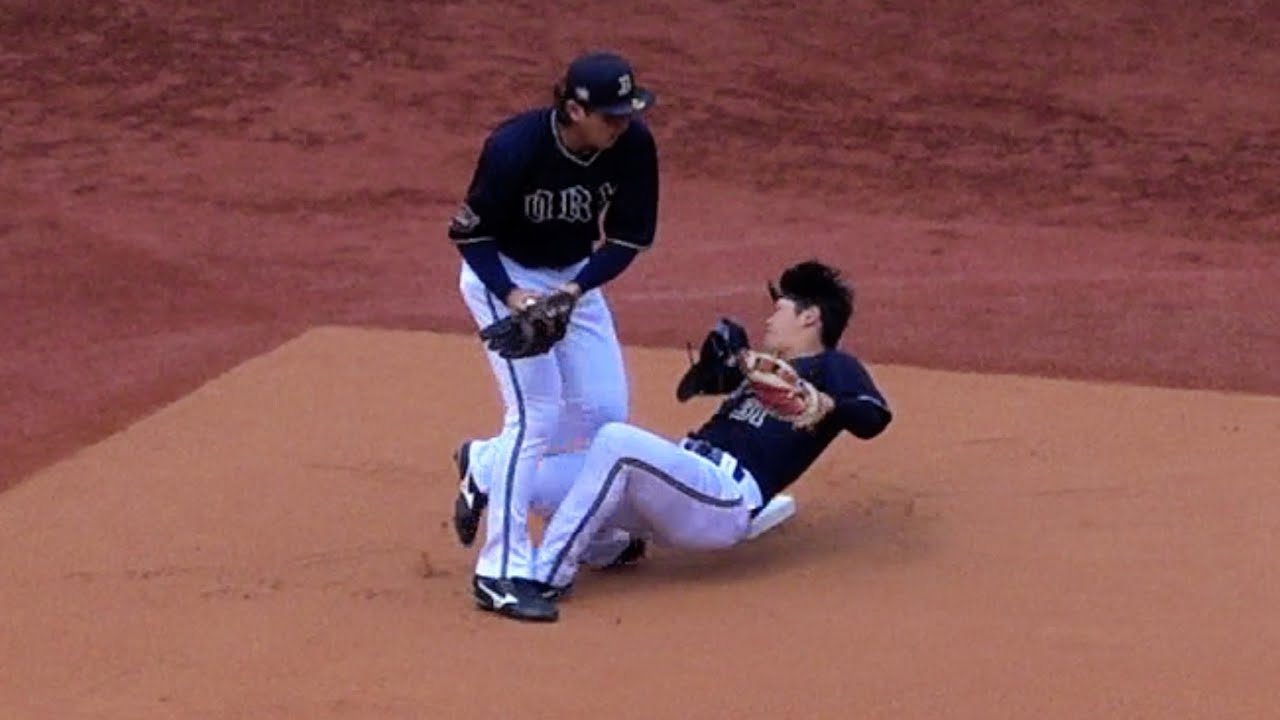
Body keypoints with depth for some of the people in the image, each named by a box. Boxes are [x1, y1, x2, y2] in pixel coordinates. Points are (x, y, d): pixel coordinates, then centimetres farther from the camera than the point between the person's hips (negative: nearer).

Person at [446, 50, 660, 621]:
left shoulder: (634, 146, -19)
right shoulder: (515, 147, -31)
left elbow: (630, 237, -9)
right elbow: (468, 234, -19)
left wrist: (579, 287, -24)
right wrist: (510, 295, -32)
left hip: (574, 277, 6)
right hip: (502, 275, -6)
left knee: (604, 412, 4)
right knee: (536, 412, -16)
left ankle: (486, 465, 29)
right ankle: (501, 573, -12)